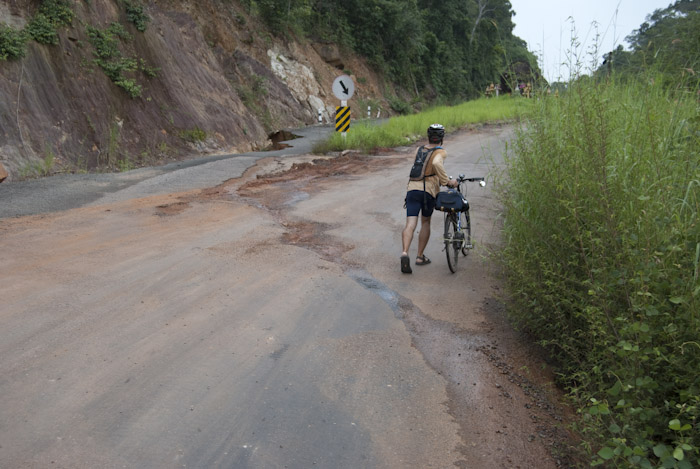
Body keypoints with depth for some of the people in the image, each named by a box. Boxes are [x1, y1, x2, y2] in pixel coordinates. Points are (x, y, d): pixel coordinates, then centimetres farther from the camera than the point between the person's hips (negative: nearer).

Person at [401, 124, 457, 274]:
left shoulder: (419, 150, 21)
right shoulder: (441, 152, 2)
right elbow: (436, 163, -21)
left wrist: (445, 180, 37)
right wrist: (447, 181, -13)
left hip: (412, 189, 3)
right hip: (429, 190, -3)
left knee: (410, 224, -5)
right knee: (425, 222, 16)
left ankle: (405, 252, -27)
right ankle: (420, 256, 19)